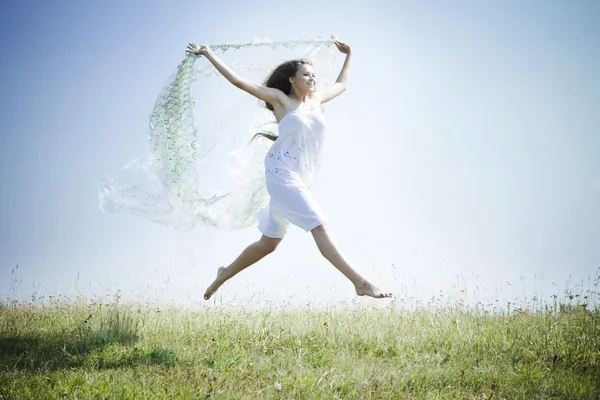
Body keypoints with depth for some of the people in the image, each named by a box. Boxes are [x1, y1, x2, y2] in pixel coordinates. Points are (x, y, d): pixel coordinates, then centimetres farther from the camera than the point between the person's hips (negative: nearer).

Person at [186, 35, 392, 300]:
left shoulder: (316, 100, 15)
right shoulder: (280, 98, -1)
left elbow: (341, 84, 35)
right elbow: (238, 81, -1)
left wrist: (348, 54, 39)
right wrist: (208, 54, -2)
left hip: (300, 179, 8)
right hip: (282, 174, -8)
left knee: (268, 243, 13)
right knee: (319, 227, -18)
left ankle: (225, 274, 30)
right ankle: (361, 284, -24)